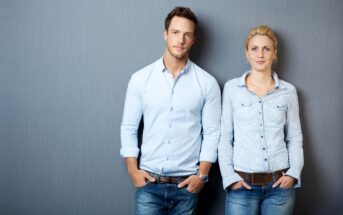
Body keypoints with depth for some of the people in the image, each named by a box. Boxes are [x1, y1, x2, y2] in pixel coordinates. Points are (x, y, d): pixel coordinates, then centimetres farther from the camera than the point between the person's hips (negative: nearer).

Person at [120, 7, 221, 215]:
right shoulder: (140, 79, 0)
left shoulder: (207, 83, -1)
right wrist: (133, 170, -3)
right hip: (149, 183, 0)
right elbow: (129, 128, 4)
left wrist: (202, 175, -6)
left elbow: (212, 132, 0)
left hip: (187, 184, 0)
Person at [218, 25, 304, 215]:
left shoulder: (289, 91, 5)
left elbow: (294, 138, 9)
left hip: (280, 184, 1)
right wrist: (229, 176, -6)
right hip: (242, 184, -1)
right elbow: (224, 137, 2)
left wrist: (294, 173, -4)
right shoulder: (231, 88, 2)